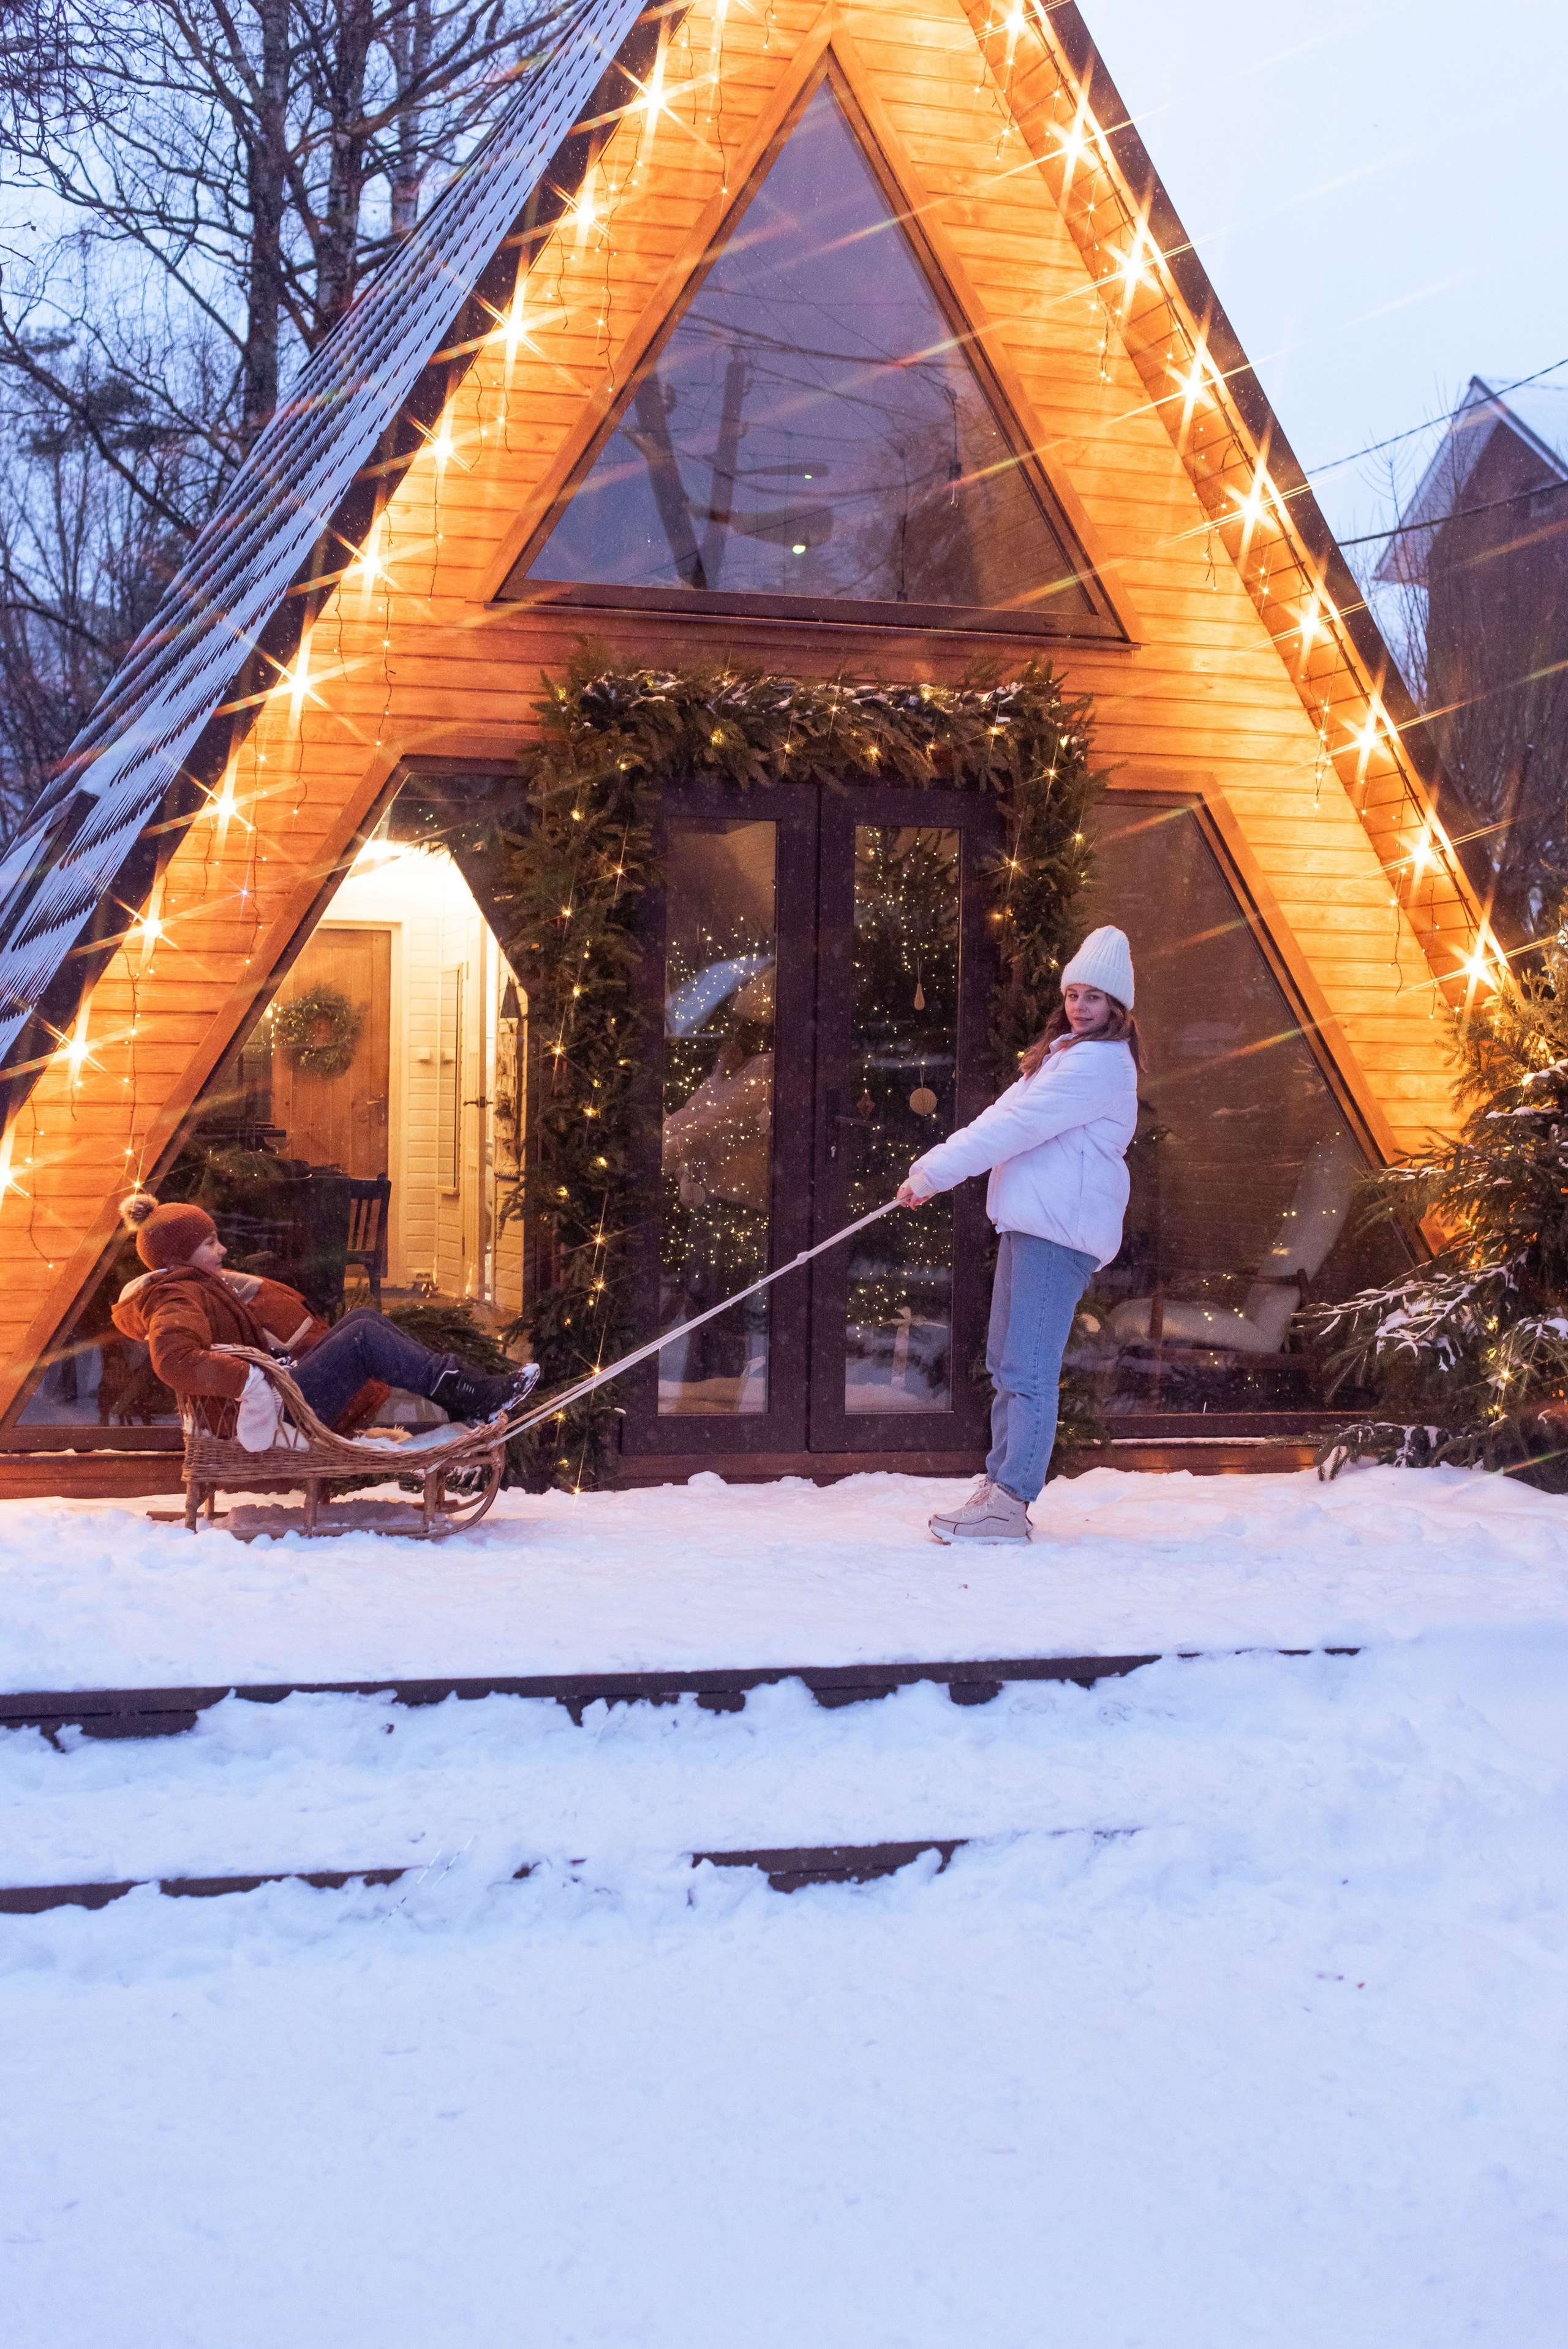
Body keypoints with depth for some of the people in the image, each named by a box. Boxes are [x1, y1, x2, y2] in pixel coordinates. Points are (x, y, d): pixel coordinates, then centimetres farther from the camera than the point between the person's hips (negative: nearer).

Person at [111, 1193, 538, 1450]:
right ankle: (473, 1396, -16)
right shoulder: (178, 1300, -12)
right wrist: (249, 1380, -37)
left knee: (362, 1319, 5)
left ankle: (454, 1385, -3)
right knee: (363, 1337, -18)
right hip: (264, 1413, -11)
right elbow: (174, 1360, -32)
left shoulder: (194, 1289, 23)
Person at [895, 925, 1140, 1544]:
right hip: (1028, 1222, 11)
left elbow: (1016, 1126, -16)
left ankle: (1009, 1505, -17)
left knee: (1028, 1369, -14)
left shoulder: (1100, 1063, -11)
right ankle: (999, 1486, 21)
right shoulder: (1064, 1053, 23)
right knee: (1005, 1362, 14)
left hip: (1061, 1229, -11)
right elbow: (1002, 1116, 18)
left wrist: (935, 1173, -13)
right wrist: (931, 1168, 5)